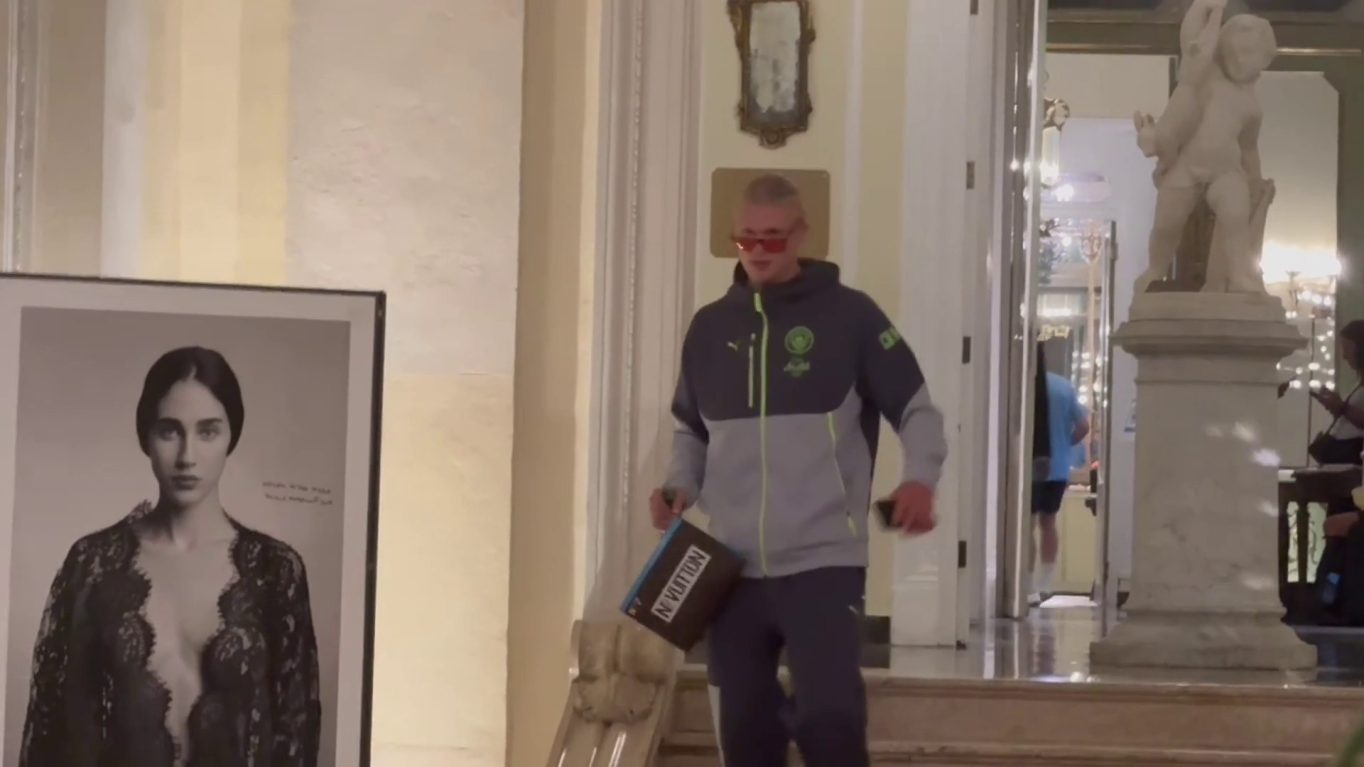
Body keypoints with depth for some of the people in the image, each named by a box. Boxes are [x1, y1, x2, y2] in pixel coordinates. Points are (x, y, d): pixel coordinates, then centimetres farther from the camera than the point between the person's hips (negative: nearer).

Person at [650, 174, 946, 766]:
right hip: (733, 569, 4)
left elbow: (917, 409, 1)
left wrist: (920, 479, -18)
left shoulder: (849, 315, -2)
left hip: (824, 562, -4)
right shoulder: (709, 327, 11)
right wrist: (680, 487, 2)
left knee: (829, 718, -17)